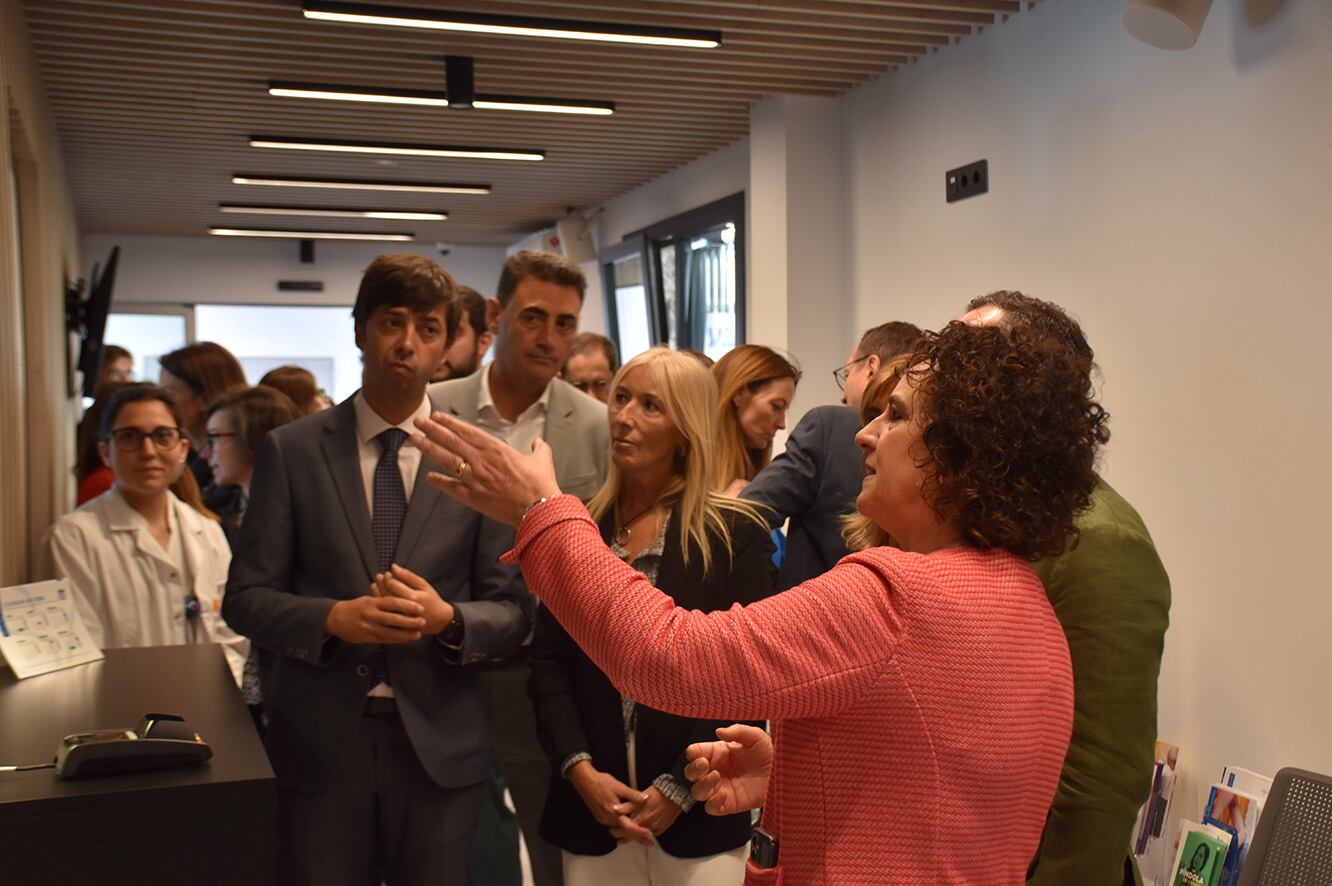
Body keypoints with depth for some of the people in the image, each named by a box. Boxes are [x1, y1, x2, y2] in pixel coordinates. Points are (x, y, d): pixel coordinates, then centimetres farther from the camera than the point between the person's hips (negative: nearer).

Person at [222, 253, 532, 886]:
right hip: (319, 738, 0)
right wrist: (334, 618, -17)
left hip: (439, 742, 0)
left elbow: (513, 611, 1)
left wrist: (448, 619, -19)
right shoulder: (291, 450, 0)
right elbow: (246, 599, 0)